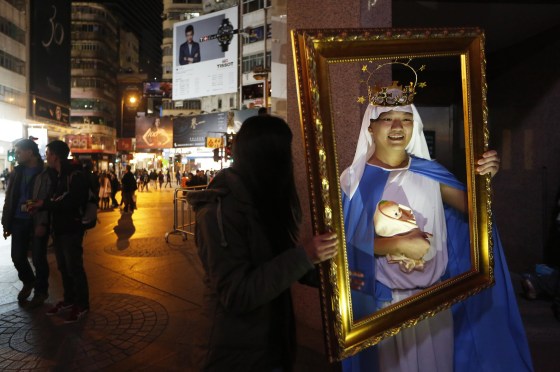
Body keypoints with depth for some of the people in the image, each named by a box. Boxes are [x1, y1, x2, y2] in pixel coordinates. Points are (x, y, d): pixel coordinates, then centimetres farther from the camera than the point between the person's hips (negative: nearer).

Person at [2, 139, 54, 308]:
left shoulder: (46, 173, -8)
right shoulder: (17, 172, 10)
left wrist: (43, 223, -19)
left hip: (37, 223, -5)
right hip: (19, 222, 5)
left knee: (38, 258, 3)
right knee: (17, 257, 10)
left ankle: (41, 291, 22)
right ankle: (28, 282, 36)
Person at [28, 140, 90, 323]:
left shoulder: (76, 174, -15)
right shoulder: (59, 175, 13)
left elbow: (71, 201, -22)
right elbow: (57, 200, 12)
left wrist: (44, 203, -16)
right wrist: (41, 205, -5)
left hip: (71, 228, -8)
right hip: (59, 227, 9)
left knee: (74, 267, 0)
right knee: (63, 267, 16)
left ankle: (82, 305, 12)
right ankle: (69, 299, 31)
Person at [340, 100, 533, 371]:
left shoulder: (428, 172, 2)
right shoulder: (355, 178, -11)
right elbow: (346, 240, -13)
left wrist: (483, 178, -17)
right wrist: (397, 244, -23)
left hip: (436, 297, 4)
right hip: (384, 301, -4)